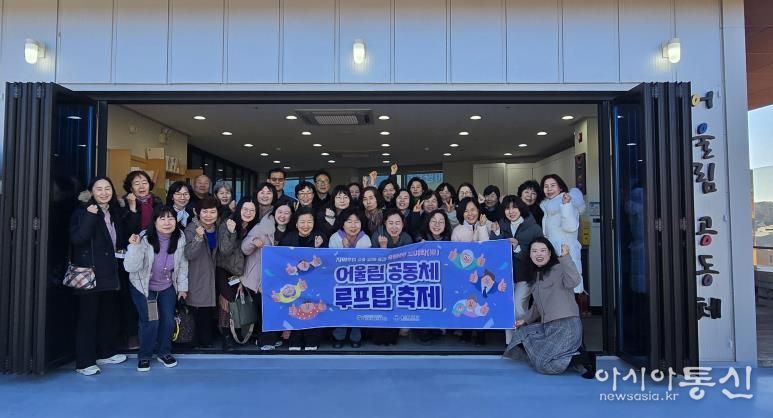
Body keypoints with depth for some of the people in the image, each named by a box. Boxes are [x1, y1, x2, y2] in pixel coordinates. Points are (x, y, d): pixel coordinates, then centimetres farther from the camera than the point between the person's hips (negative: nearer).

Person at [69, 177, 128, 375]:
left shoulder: (116, 213, 11)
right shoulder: (82, 212, -7)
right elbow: (76, 239, -22)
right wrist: (90, 216, -26)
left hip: (110, 273, 7)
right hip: (90, 273, -7)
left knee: (108, 314, 15)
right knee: (87, 317, -2)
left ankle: (105, 353, 28)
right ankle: (84, 362, 5)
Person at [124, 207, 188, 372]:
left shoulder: (180, 238, -15)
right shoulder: (145, 238, -25)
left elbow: (183, 264, -2)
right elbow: (130, 267, -28)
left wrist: (182, 287, 2)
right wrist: (134, 247, -42)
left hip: (168, 288, 3)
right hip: (143, 287, -3)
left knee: (168, 321, 5)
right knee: (150, 322, -8)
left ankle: (164, 352, 29)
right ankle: (144, 356, 16)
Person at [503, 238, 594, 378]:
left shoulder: (559, 268, -9)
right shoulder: (535, 276, 16)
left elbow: (574, 282, -32)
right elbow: (538, 305, 26)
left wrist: (565, 257, -32)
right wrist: (526, 320, 25)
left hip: (566, 326, -9)